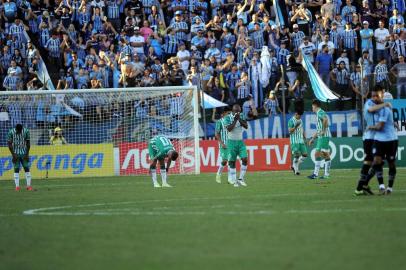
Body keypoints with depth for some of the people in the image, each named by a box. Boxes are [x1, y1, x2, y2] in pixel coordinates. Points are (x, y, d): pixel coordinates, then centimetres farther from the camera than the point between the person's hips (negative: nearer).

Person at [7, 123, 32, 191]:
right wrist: (13, 154, -12)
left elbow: (28, 143, 0)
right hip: (15, 154, -1)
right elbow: (9, 144, -6)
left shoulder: (26, 131, -6)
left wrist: (27, 154, -6)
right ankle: (17, 186, -1)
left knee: (27, 168, -3)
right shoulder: (11, 132, -9)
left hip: (24, 153, 1)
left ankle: (28, 185, -1)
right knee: (16, 170, -3)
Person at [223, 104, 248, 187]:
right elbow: (229, 129, -21)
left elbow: (246, 126, -6)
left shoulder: (241, 116, 4)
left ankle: (241, 179, 0)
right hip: (232, 142, -3)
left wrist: (239, 119, -17)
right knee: (232, 162, -2)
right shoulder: (228, 118, -9)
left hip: (240, 141, 4)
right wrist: (235, 120, -23)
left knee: (245, 159, -11)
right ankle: (234, 181, 4)